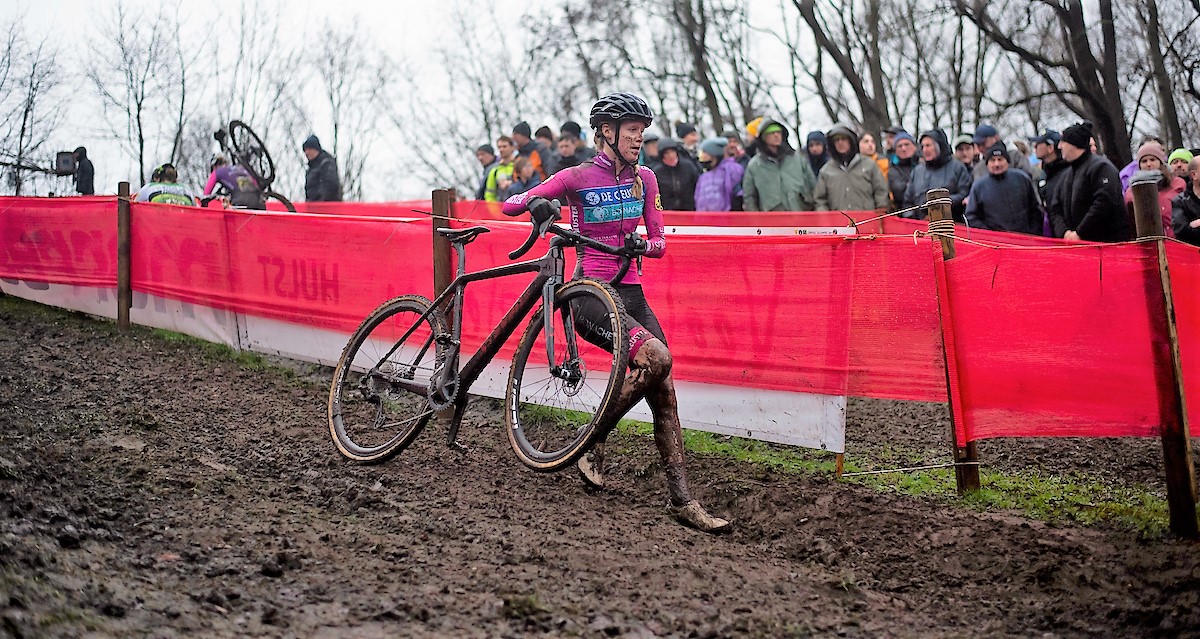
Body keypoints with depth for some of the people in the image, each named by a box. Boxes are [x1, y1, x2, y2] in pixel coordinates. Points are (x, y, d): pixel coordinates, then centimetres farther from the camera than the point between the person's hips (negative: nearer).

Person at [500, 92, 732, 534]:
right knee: (656, 359, -28)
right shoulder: (577, 178, -4)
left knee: (664, 391, -4)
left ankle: (682, 501, -1)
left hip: (631, 294, 6)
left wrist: (643, 244, -12)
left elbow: (659, 243, 12)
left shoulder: (644, 179, 10)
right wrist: (537, 203, -28)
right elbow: (509, 204, -5)